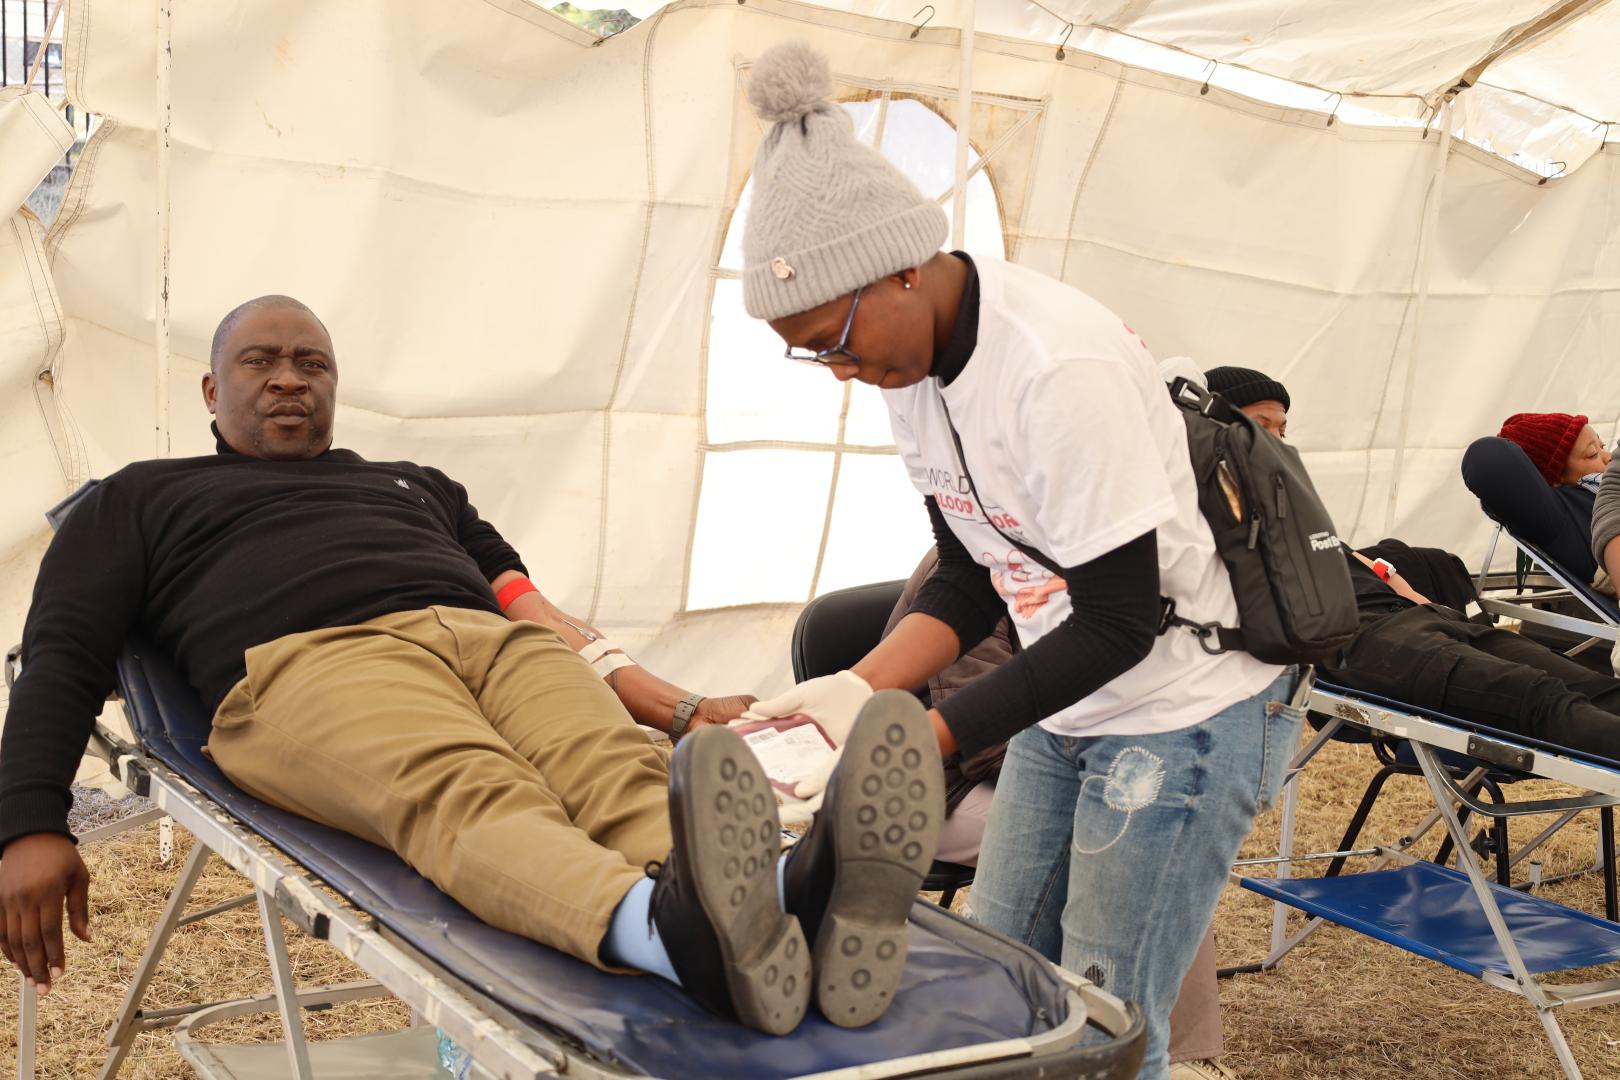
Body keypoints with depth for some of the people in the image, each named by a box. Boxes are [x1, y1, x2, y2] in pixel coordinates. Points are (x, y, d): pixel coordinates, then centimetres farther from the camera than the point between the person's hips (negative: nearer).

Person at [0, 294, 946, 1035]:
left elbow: (538, 614, 31)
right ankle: (673, 927, -69)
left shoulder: (417, 485, 39)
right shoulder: (141, 501, 31)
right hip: (309, 663, -4)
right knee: (471, 794, -39)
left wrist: (682, 710, 17)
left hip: (490, 640, 5)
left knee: (619, 772, -31)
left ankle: (794, 895, -61)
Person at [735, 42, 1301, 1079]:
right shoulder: (912, 360, -3)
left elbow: (1118, 622, -24)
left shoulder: (1059, 365, -29)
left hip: (1188, 714, -8)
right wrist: (859, 687, -11)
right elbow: (971, 576, 5)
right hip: (1065, 710, 8)